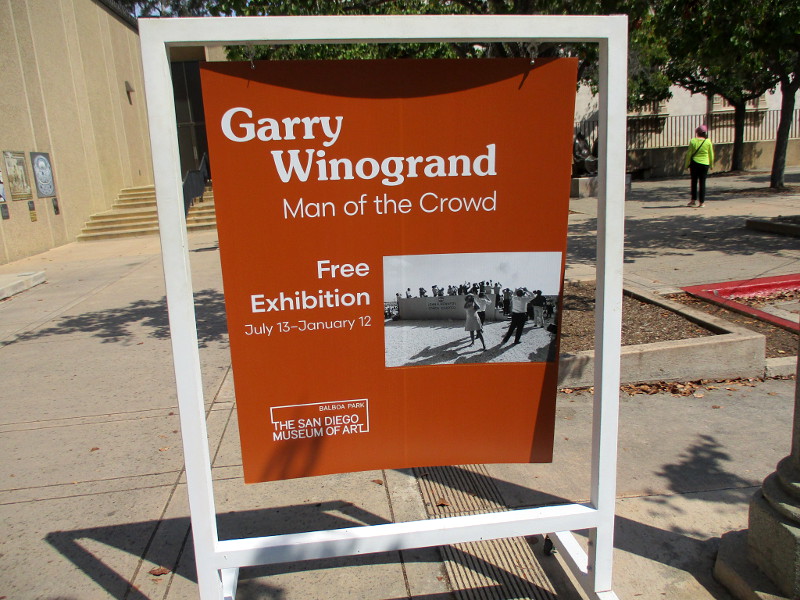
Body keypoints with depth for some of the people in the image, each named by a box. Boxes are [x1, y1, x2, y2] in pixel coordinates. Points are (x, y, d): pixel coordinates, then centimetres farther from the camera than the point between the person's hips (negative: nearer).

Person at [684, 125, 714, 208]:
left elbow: (689, 154, -4)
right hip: (705, 164, 1)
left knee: (694, 182, 10)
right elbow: (711, 154, 4)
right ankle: (701, 202, 5)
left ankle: (693, 200, 9)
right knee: (702, 183, 4)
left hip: (695, 163, -1)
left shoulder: (693, 141, -6)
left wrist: (686, 164, 5)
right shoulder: (708, 142, -2)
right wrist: (711, 164, 17)